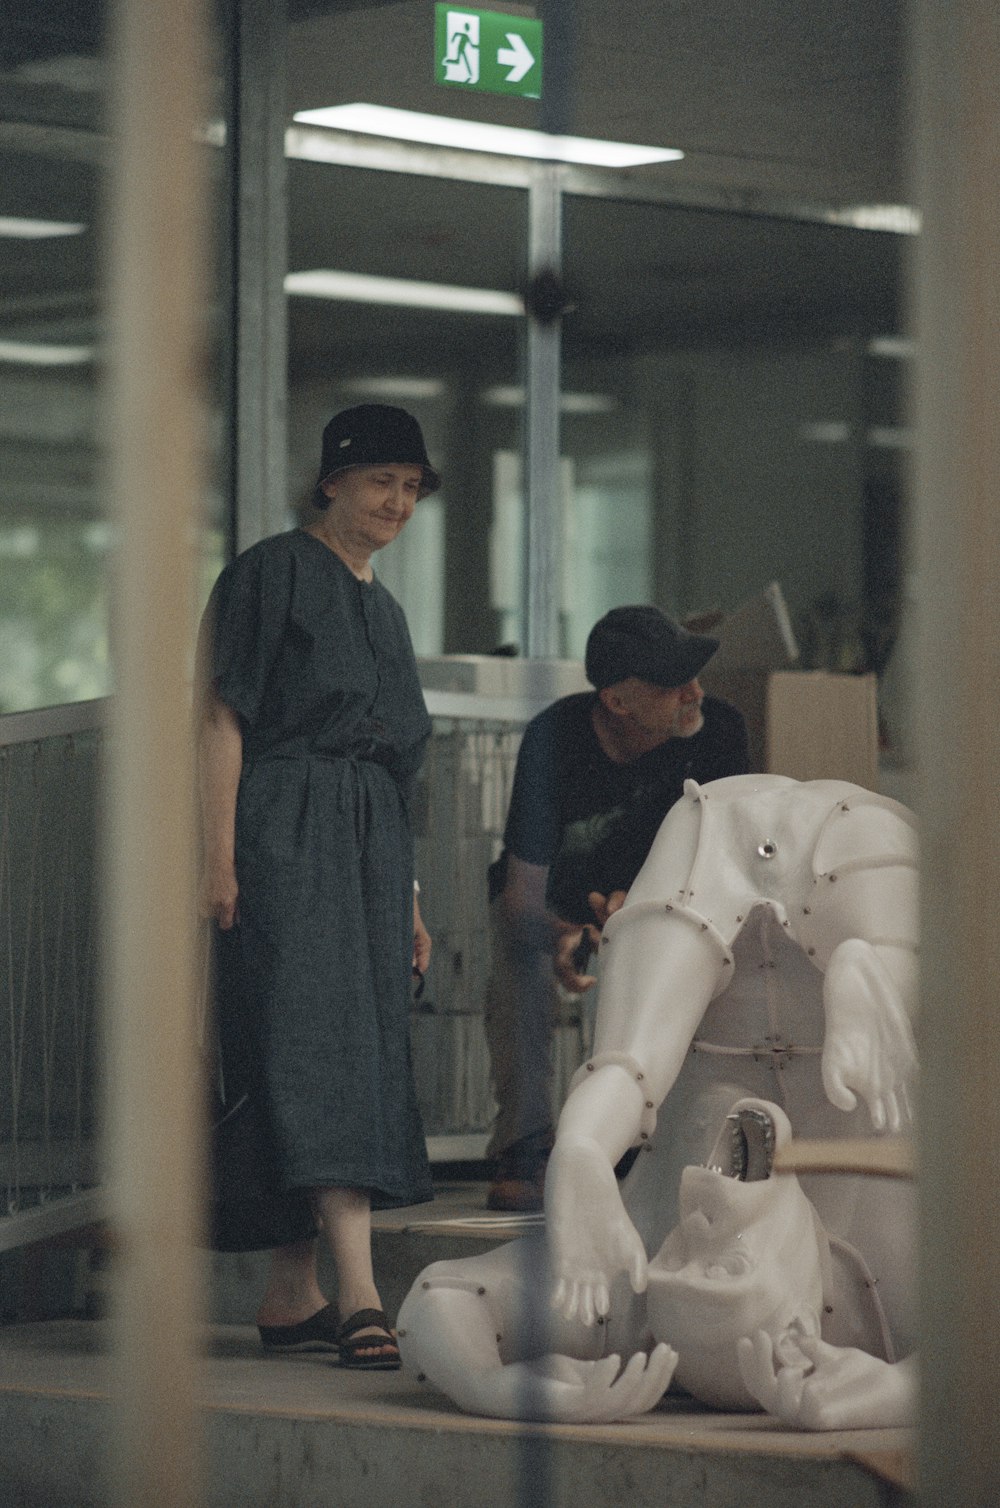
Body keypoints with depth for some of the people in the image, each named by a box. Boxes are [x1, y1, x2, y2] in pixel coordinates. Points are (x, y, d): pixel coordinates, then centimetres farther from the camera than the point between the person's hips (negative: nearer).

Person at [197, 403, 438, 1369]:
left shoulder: (383, 609, 23)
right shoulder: (273, 573, -1)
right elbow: (222, 716, -8)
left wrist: (407, 901, 22)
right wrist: (218, 854, -17)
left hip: (366, 849, 8)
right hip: (285, 832, -8)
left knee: (360, 1052, 4)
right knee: (317, 1043, -17)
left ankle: (291, 1299, 8)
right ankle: (358, 1297, -28)